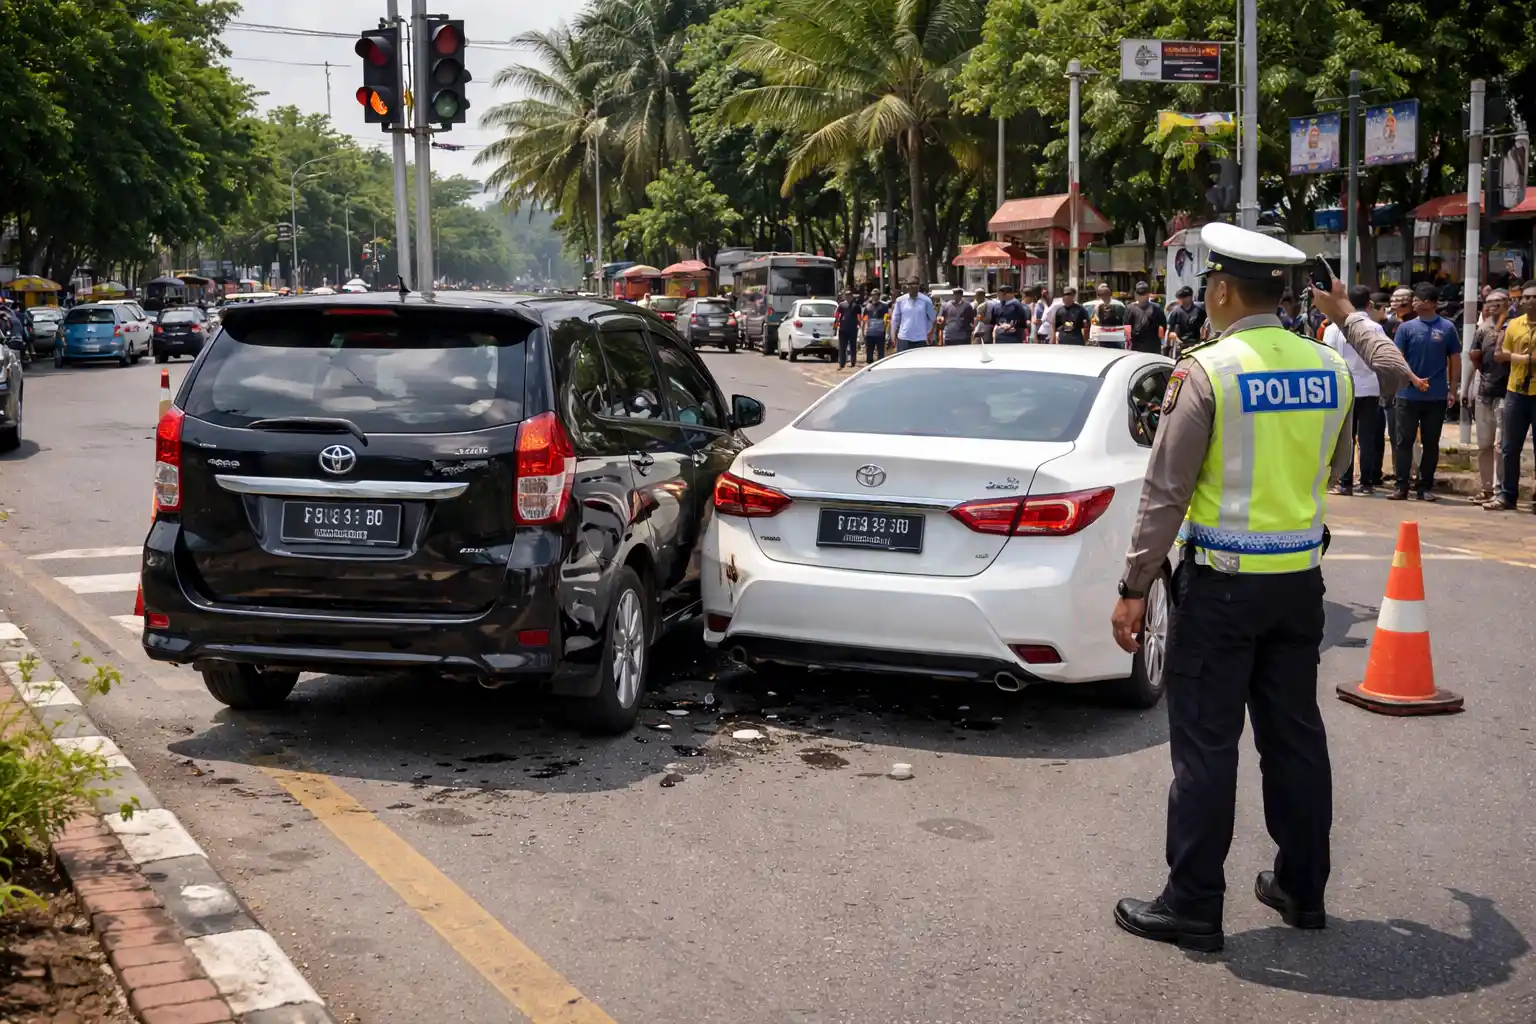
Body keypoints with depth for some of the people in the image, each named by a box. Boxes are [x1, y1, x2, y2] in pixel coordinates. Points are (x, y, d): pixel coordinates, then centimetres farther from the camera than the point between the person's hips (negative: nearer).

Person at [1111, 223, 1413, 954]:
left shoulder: (1206, 370, -14)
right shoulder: (1328, 367, 2)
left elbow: (1164, 492, -15)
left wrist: (1134, 587, -8)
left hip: (1222, 582, -5)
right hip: (1299, 578, 6)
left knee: (1205, 744, 1)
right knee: (1294, 734, 15)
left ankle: (1193, 907, 7)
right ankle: (1302, 888, 26)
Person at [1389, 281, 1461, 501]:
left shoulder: (1447, 328, 2)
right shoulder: (1407, 327, 2)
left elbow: (1454, 360, 6)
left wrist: (1452, 390, 1)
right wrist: (1414, 380, -12)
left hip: (1437, 397, 0)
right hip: (1408, 395, 0)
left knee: (1431, 443, 6)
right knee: (1404, 441, 1)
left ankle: (1425, 486, 13)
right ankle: (1400, 485, 5)